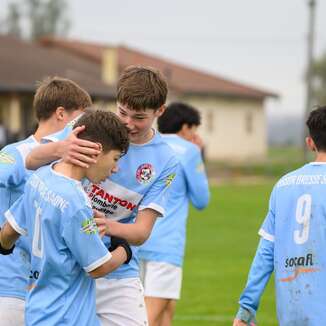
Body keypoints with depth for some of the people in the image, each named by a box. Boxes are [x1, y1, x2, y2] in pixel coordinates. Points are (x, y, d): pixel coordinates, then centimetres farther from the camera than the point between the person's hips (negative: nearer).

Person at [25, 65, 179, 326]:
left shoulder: (164, 162, -5)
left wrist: (110, 226, -33)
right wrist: (60, 149, -37)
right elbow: (32, 161, -14)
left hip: (117, 277, 1)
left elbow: (142, 232, -9)